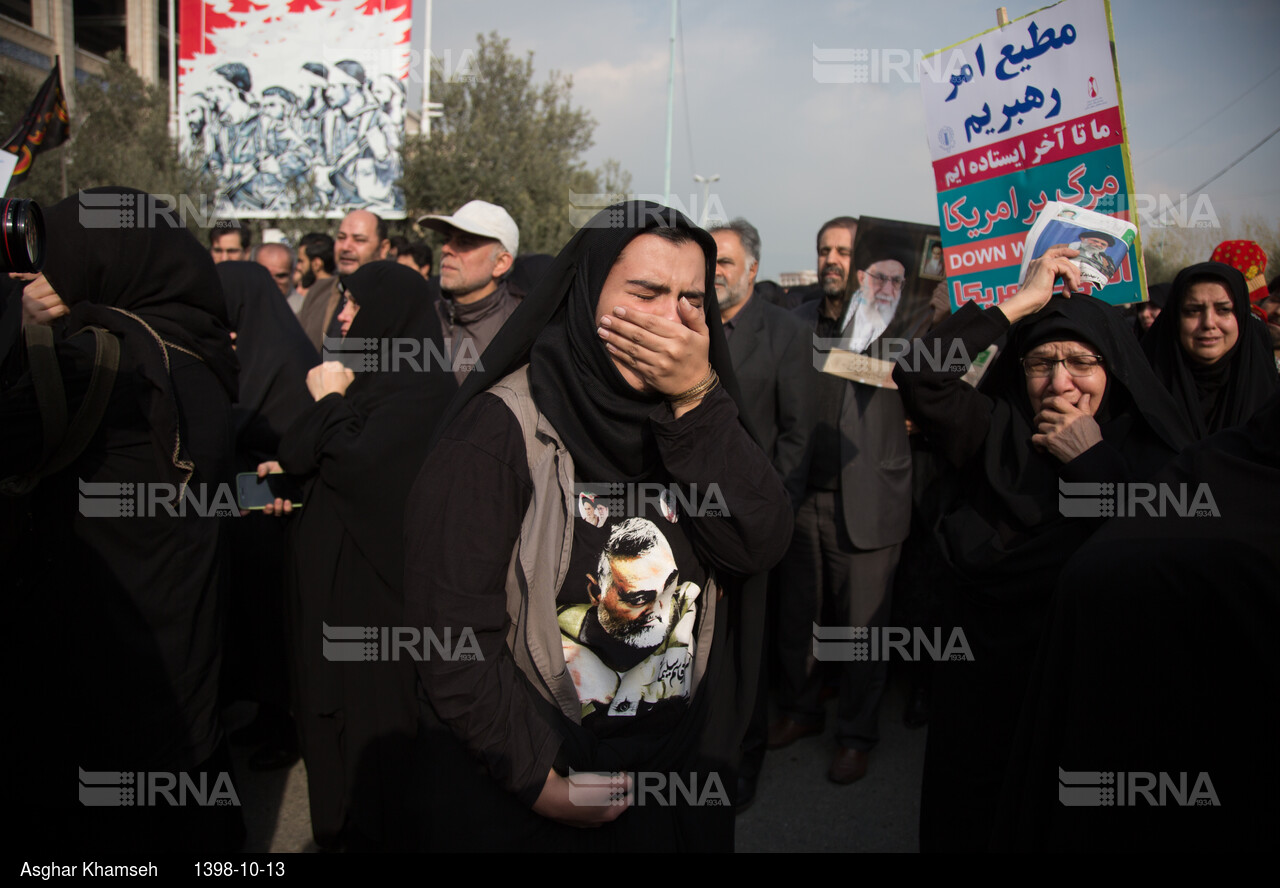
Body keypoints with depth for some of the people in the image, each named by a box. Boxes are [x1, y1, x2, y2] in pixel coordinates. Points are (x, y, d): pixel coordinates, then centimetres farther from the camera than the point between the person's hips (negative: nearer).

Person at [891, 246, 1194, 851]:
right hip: (979, 670, 1)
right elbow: (920, 376, -18)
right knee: (962, 821, 16)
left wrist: (1091, 461, -16)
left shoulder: (1157, 452, -4)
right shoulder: (997, 431, -3)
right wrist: (1022, 301, -15)